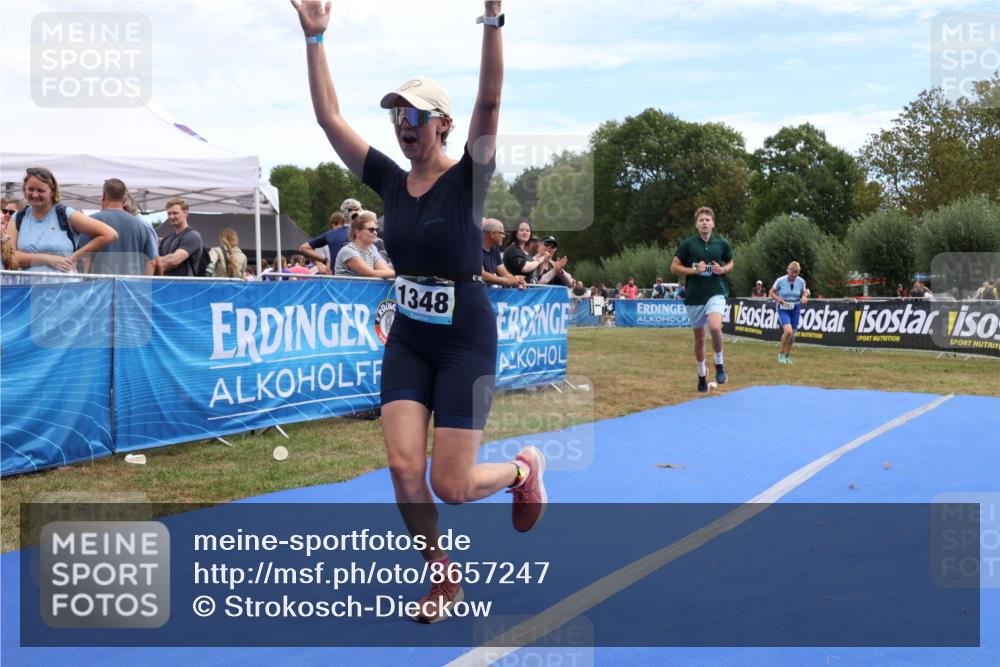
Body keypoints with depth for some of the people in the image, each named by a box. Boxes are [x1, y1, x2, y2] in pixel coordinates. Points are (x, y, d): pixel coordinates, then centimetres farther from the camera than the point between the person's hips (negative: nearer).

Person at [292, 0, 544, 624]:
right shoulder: (391, 181, 1)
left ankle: (524, 469, 30)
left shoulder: (468, 177, -11)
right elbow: (329, 115, -1)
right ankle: (444, 575, 20)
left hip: (466, 342, -5)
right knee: (404, 469, -5)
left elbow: (490, 100, -26)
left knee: (451, 486, -4)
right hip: (407, 341, 5)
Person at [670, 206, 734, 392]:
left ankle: (720, 364, -3)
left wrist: (723, 269, -6)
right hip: (694, 296, 1)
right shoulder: (687, 244, -3)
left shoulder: (722, 244, 2)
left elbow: (730, 264, 16)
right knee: (699, 337, 10)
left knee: (715, 327, -27)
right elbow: (674, 267, 0)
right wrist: (694, 269, -15)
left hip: (716, 293, -1)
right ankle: (702, 374, 31)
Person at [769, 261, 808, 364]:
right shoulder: (780, 280, -12)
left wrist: (804, 297, -10)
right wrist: (777, 298, -20)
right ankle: (781, 353, -1)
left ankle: (787, 355, 28)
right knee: (788, 331, -22)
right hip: (783, 309, -4)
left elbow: (804, 293, 13)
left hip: (795, 309, 4)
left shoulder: (801, 281, -3)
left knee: (792, 334, 8)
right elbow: (771, 292, -1)